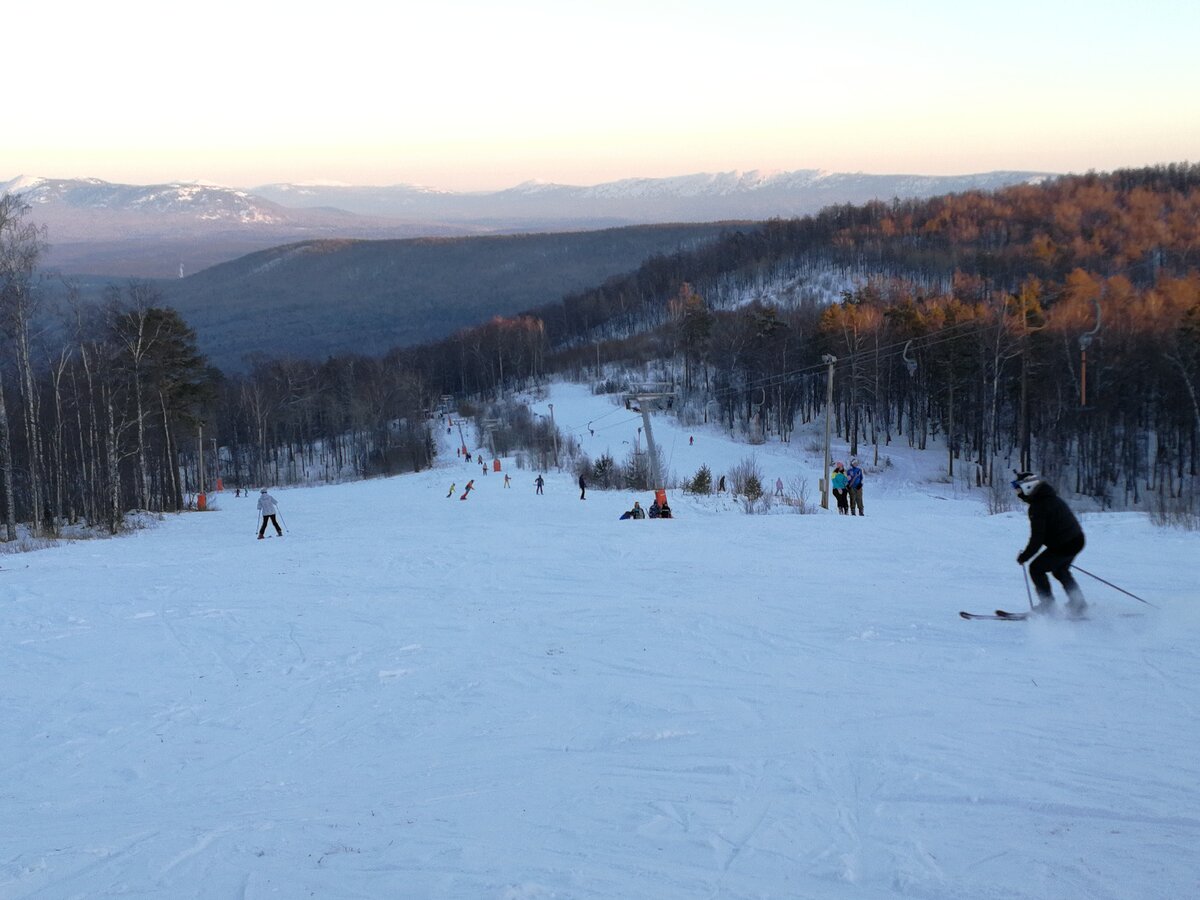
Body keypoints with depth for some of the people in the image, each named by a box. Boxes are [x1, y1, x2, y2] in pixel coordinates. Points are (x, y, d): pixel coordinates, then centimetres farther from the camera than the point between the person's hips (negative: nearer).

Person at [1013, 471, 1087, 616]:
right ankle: (1078, 603, 31)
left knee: (1036, 568, 3)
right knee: (1059, 570, 29)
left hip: (1063, 546, -10)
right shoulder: (1051, 497, 9)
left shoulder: (1037, 507, -21)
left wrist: (1024, 557, -11)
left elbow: (1037, 539, -22)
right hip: (1077, 540, 10)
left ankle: (1047, 605, 5)